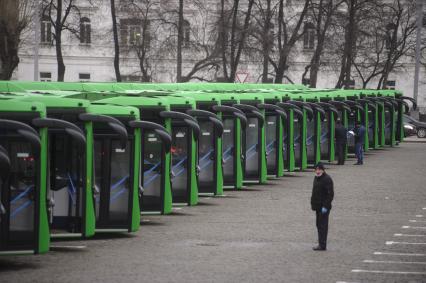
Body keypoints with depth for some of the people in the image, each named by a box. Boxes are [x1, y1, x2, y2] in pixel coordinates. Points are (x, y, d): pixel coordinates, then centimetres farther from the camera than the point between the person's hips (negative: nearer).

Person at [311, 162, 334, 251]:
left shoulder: (327, 179, -16)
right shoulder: (316, 178, 13)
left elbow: (330, 194, -19)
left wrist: (325, 206, -22)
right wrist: (313, 203, 18)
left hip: (324, 207, -10)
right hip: (318, 206, 10)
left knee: (323, 225, -8)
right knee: (319, 225, 13)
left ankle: (322, 245, -6)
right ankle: (321, 244, 20)